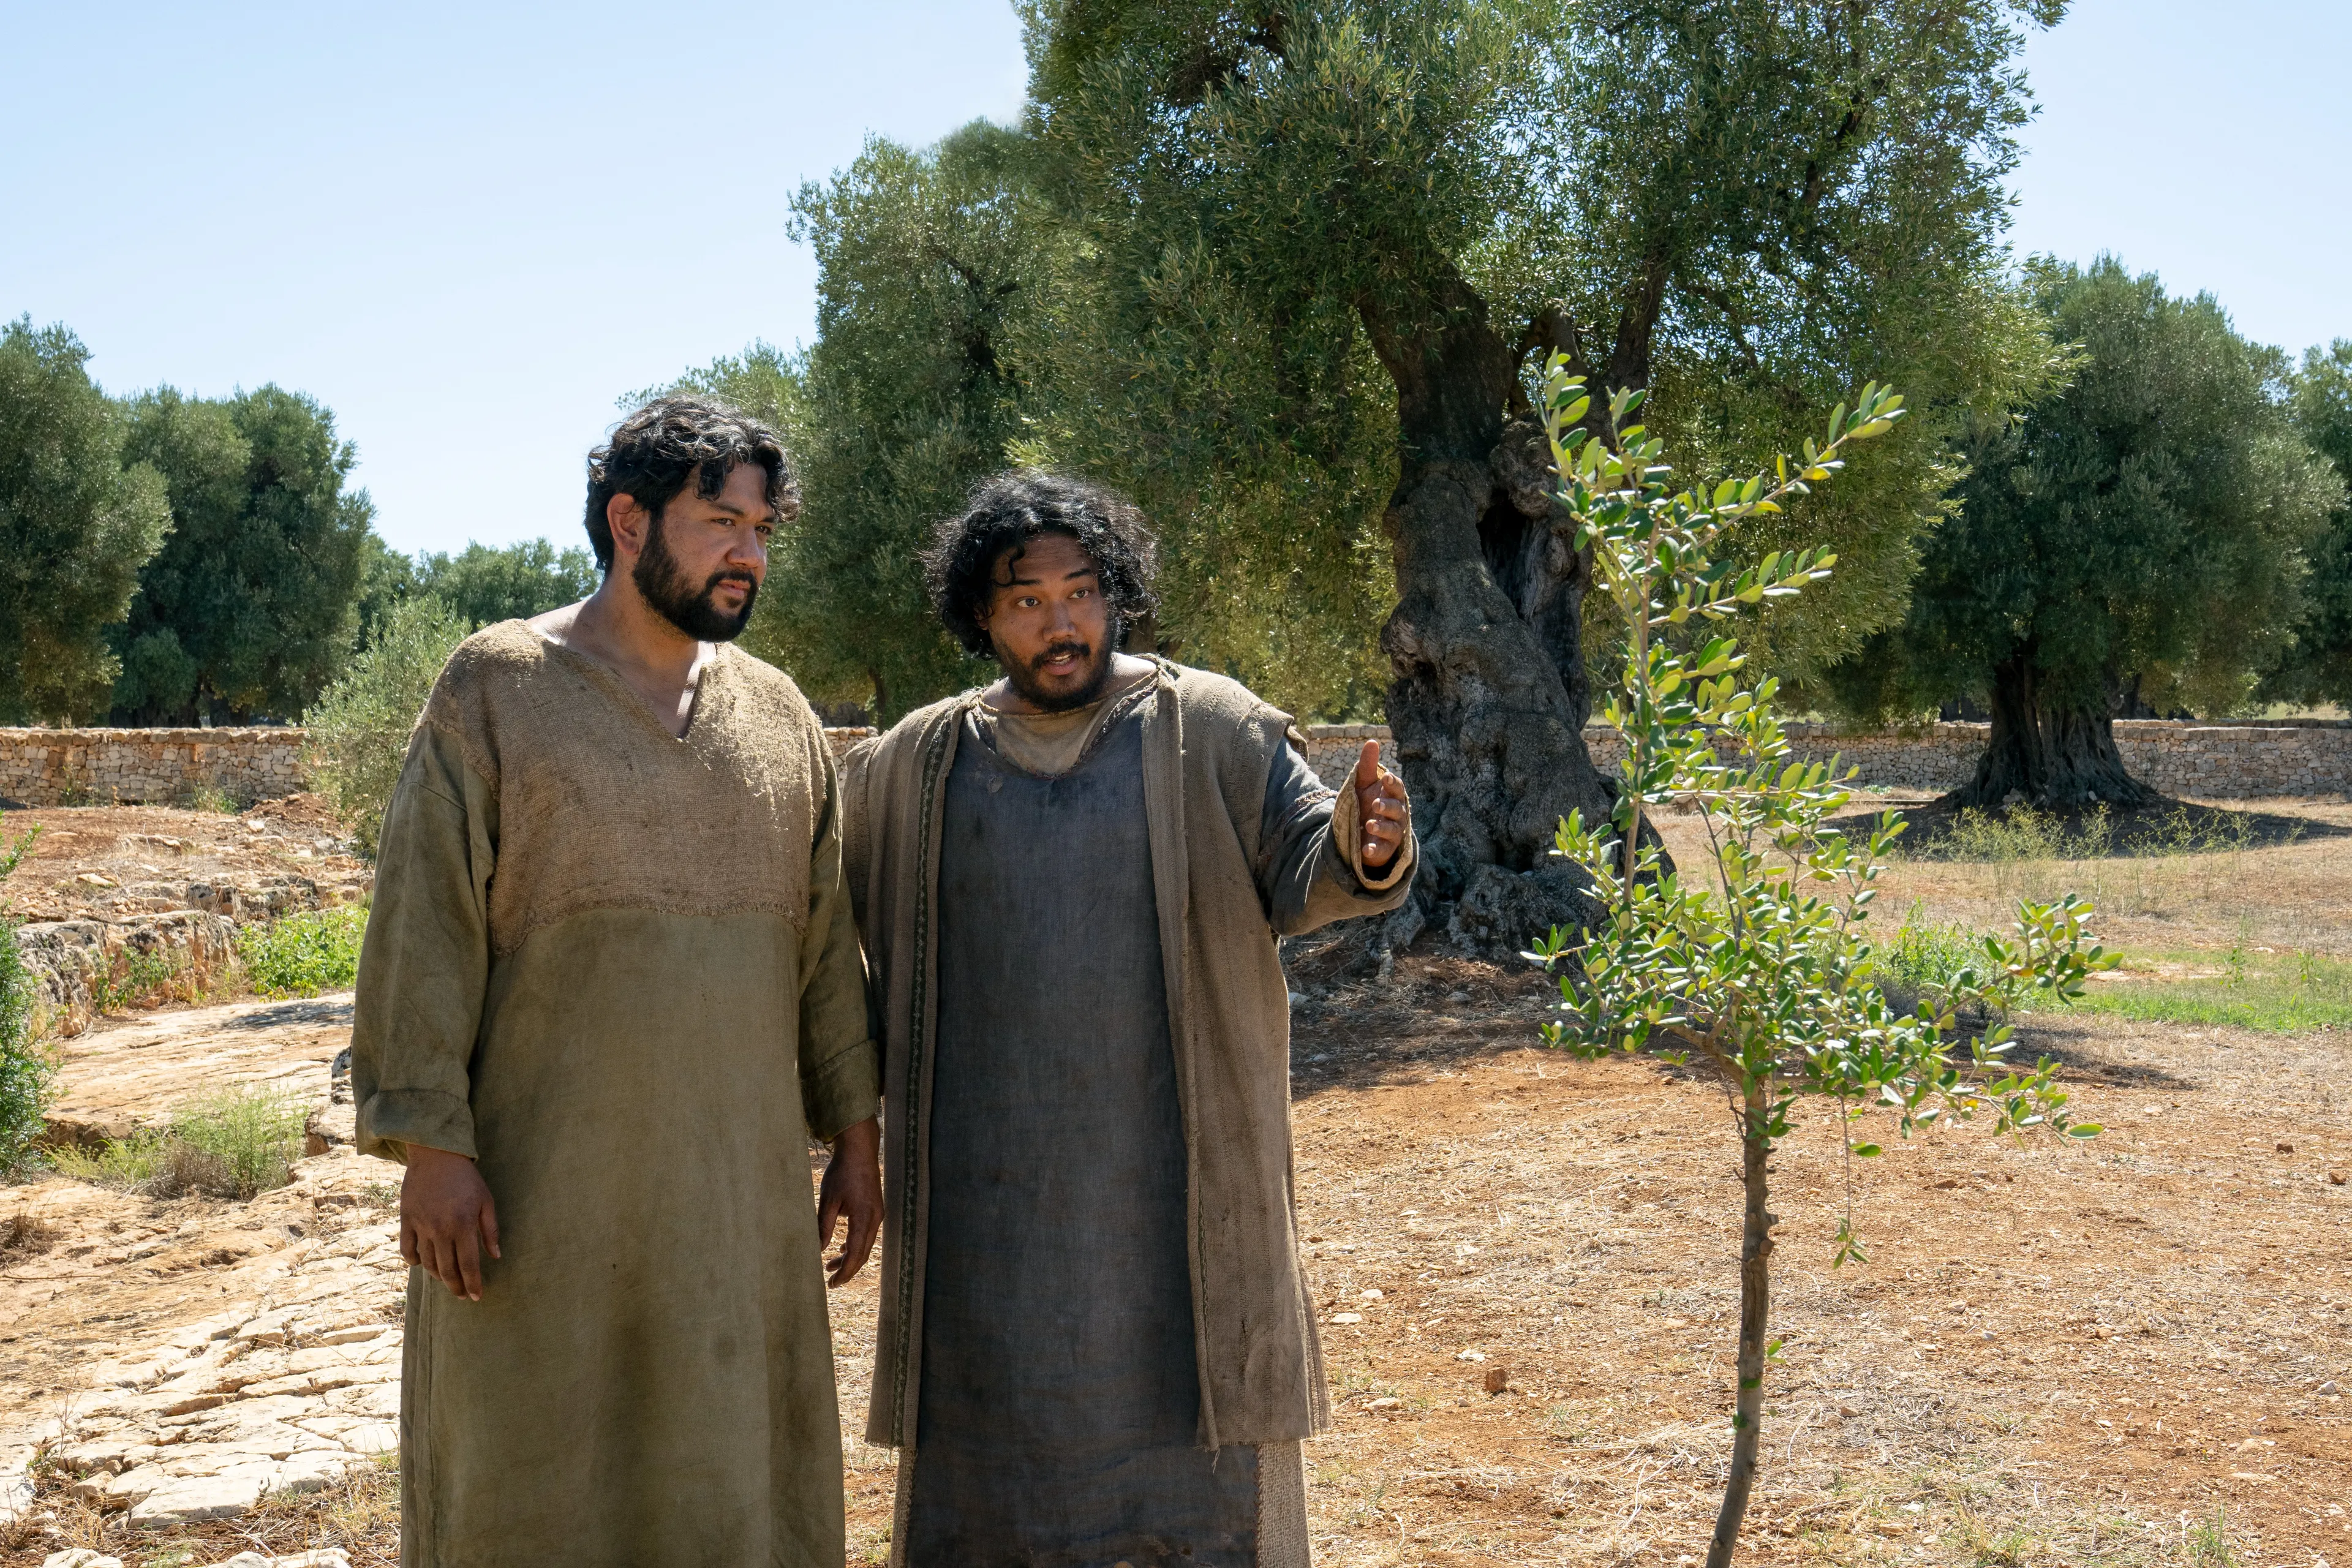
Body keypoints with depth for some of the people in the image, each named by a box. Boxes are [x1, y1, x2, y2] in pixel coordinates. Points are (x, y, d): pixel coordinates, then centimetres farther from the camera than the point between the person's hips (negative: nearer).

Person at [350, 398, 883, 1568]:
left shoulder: (779, 715, 10)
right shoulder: (496, 688, -3)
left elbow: (824, 943, 12)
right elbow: (424, 925, -6)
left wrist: (853, 1137, 10)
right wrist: (429, 1144, -12)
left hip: (740, 1188, 4)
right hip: (542, 1190, -4)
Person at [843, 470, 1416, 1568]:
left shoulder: (1211, 730, 0)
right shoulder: (914, 765, 6)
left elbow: (1299, 874, -10)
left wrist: (1358, 849, -33)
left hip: (1174, 1179, -2)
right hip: (987, 1184, 2)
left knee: (1199, 1468, 4)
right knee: (984, 1447, 10)